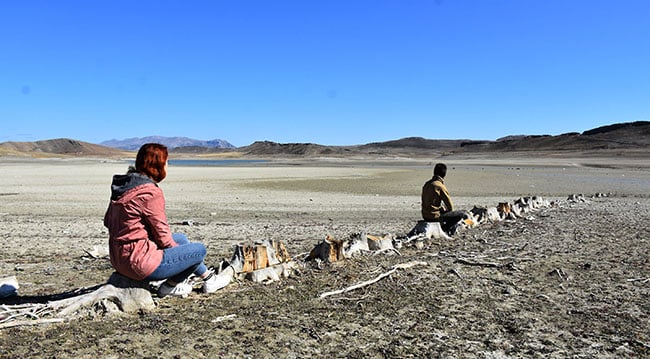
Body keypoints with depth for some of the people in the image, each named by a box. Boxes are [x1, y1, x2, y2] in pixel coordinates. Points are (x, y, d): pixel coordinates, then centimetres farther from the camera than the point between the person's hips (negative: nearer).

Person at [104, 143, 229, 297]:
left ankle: (208, 277, 30)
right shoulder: (151, 192, -21)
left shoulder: (123, 186, 6)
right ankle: (169, 286, 10)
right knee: (199, 250, 0)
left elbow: (108, 221, 13)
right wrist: (176, 249, 4)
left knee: (180, 238, 23)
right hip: (140, 264, -10)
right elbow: (163, 235, -15)